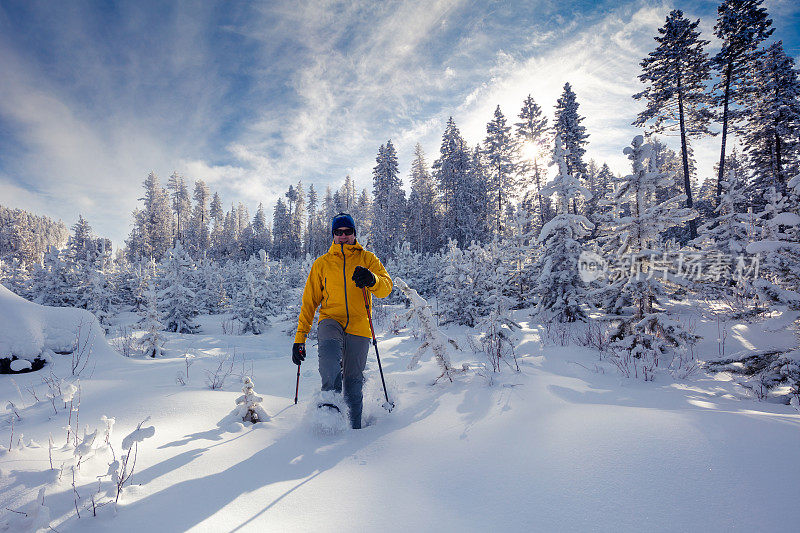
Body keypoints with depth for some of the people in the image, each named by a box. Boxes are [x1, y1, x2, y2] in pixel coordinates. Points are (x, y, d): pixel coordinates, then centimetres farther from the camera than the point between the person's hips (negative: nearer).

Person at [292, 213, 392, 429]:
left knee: (353, 379, 2)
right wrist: (300, 338, 8)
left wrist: (371, 280, -29)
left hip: (359, 326, 0)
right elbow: (309, 301, 13)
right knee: (329, 348, -33)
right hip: (331, 320, 0)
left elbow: (386, 287, -4)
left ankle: (354, 425, 19)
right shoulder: (322, 263, 13)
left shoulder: (367, 258, 10)